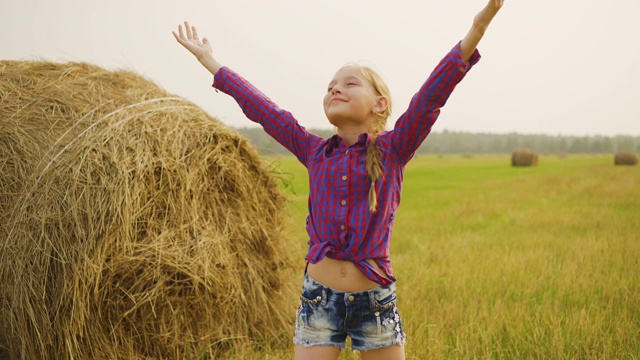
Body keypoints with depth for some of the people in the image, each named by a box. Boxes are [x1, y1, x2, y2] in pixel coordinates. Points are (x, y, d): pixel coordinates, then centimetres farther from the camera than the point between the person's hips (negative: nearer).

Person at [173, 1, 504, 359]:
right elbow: (260, 107, 10)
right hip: (320, 296, 2)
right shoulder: (315, 152, 5)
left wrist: (476, 31, -23)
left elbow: (431, 97, -13)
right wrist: (209, 59, 15)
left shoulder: (393, 150, -2)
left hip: (376, 298, -2)